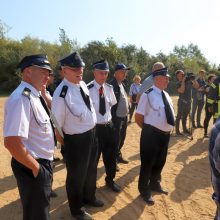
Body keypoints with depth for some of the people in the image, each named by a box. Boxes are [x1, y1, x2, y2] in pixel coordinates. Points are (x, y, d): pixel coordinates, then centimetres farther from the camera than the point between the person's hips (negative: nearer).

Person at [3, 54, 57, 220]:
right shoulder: (21, 98, -26)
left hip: (43, 162, 9)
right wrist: (35, 167, -20)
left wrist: (44, 163, 15)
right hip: (33, 168, -9)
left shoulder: (34, 95, 4)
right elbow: (12, 142, -34)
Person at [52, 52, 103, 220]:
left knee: (91, 170, 27)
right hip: (76, 139, -8)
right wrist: (64, 142, -10)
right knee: (77, 175, 14)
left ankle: (89, 197, 55)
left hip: (92, 134, 8)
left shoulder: (83, 84, 0)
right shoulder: (62, 93, -25)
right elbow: (56, 123, -20)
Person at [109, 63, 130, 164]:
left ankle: (118, 156, 38)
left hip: (124, 116, 9)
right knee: (115, 139, 3)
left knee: (121, 138, 20)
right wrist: (112, 117, -21)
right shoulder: (111, 85, -17)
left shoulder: (122, 84, 13)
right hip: (116, 117, -9)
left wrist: (127, 113, 14)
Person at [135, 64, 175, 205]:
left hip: (165, 134, 8)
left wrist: (168, 130, 10)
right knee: (147, 163, 9)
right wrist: (149, 130, -3)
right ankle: (145, 191, 31)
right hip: (152, 134, -7)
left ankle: (155, 184, 48)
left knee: (160, 162, 23)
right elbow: (138, 117, -13)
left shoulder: (166, 95, 8)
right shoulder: (148, 95, -16)